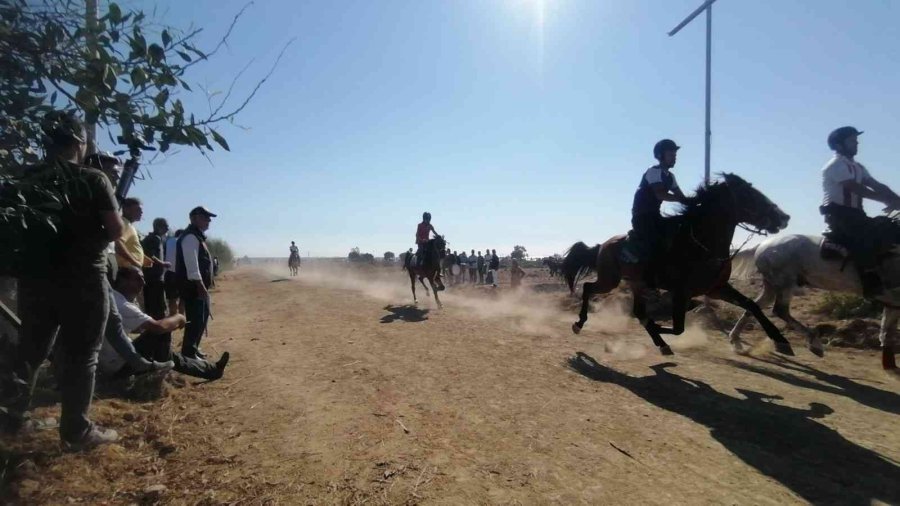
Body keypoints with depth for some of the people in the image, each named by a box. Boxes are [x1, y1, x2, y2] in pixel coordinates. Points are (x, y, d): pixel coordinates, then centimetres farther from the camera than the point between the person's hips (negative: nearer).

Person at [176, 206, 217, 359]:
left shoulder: (197, 236, 18)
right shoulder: (190, 237, -15)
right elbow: (191, 263, -23)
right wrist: (200, 285, -26)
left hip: (200, 286, 11)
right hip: (193, 286, -11)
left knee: (201, 318, 17)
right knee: (195, 319, -6)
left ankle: (193, 349, 28)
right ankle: (188, 353, 2)